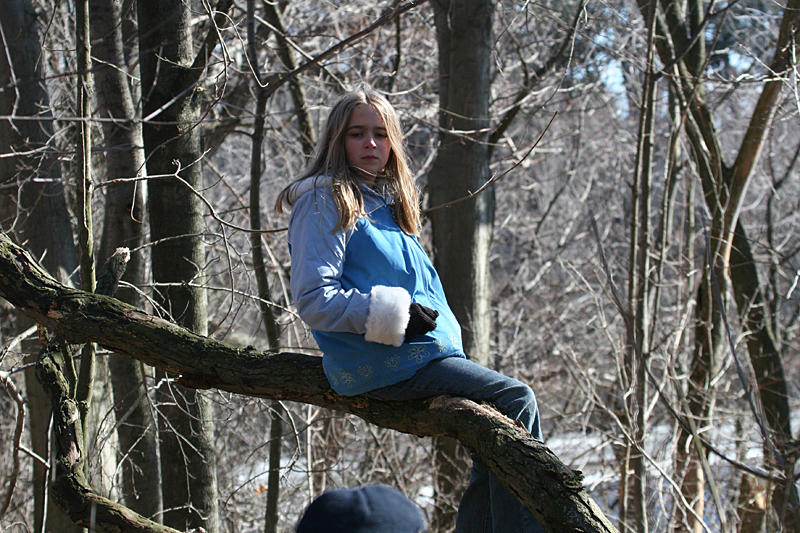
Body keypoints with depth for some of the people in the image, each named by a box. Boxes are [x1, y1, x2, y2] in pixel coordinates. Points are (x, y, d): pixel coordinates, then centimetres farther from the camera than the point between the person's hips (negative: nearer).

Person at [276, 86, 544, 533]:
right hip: (379, 363, -9)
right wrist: (397, 315, -18)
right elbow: (314, 299, -15)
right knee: (514, 398, -16)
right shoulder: (326, 201, -6)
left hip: (420, 352, 9)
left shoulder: (388, 205, 21)